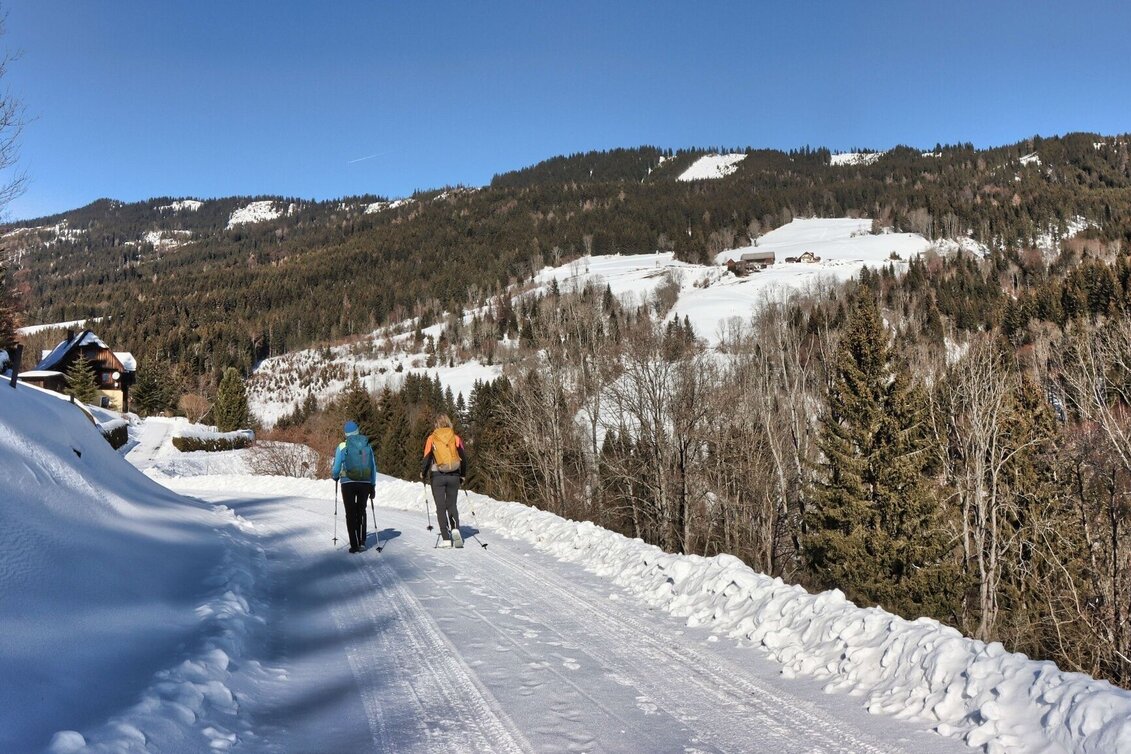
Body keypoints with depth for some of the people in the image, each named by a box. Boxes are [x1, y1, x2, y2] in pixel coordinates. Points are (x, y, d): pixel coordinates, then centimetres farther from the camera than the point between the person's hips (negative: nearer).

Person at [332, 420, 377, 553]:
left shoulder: (343, 446, -7)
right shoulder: (367, 446, 2)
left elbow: (336, 468, -5)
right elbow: (373, 467, 7)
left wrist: (334, 476, 18)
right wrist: (373, 486, 15)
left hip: (348, 483, -3)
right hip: (365, 483, 3)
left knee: (350, 513, 5)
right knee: (361, 511, 18)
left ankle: (354, 545, 1)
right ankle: (362, 542, 14)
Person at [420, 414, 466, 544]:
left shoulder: (432, 439, -3)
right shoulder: (456, 438, 2)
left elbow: (427, 458, -3)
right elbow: (463, 459, 5)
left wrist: (422, 474, 14)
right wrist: (463, 476, 18)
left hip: (438, 476, -2)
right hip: (454, 476, 2)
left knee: (441, 507, 5)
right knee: (452, 504, 17)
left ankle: (446, 539, -1)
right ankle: (455, 528, -9)